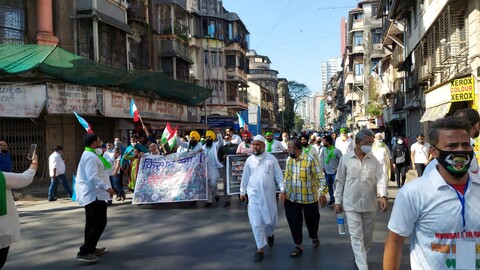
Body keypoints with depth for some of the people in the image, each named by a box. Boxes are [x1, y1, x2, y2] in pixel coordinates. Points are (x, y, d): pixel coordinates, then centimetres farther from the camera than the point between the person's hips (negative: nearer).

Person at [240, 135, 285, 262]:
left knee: (271, 219, 13)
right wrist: (242, 191, 14)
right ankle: (260, 249, 9)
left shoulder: (271, 158, -3)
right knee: (256, 223, -1)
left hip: (269, 194, 0)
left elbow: (278, 175, -2)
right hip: (254, 195, 1)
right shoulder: (249, 160, 2)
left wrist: (282, 189, -7)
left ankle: (269, 234, 47)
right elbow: (245, 177, 10)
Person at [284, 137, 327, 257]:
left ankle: (314, 237, 44)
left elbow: (319, 177, -13)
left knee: (311, 220, 15)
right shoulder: (289, 159, 2)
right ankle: (298, 245, 18)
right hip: (291, 198, 4)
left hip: (309, 197, -4)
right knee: (294, 222, 3)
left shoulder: (310, 160, -16)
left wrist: (322, 193, -18)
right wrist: (283, 191, 13)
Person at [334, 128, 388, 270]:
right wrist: (338, 201, 1)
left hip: (370, 204, 3)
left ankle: (360, 257, 39)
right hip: (351, 205, -2)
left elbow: (381, 178, -7)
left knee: (367, 236, 16)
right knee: (357, 237, -3)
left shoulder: (373, 159, 0)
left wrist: (383, 196, -24)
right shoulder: (346, 158, -4)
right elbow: (340, 181, 2)